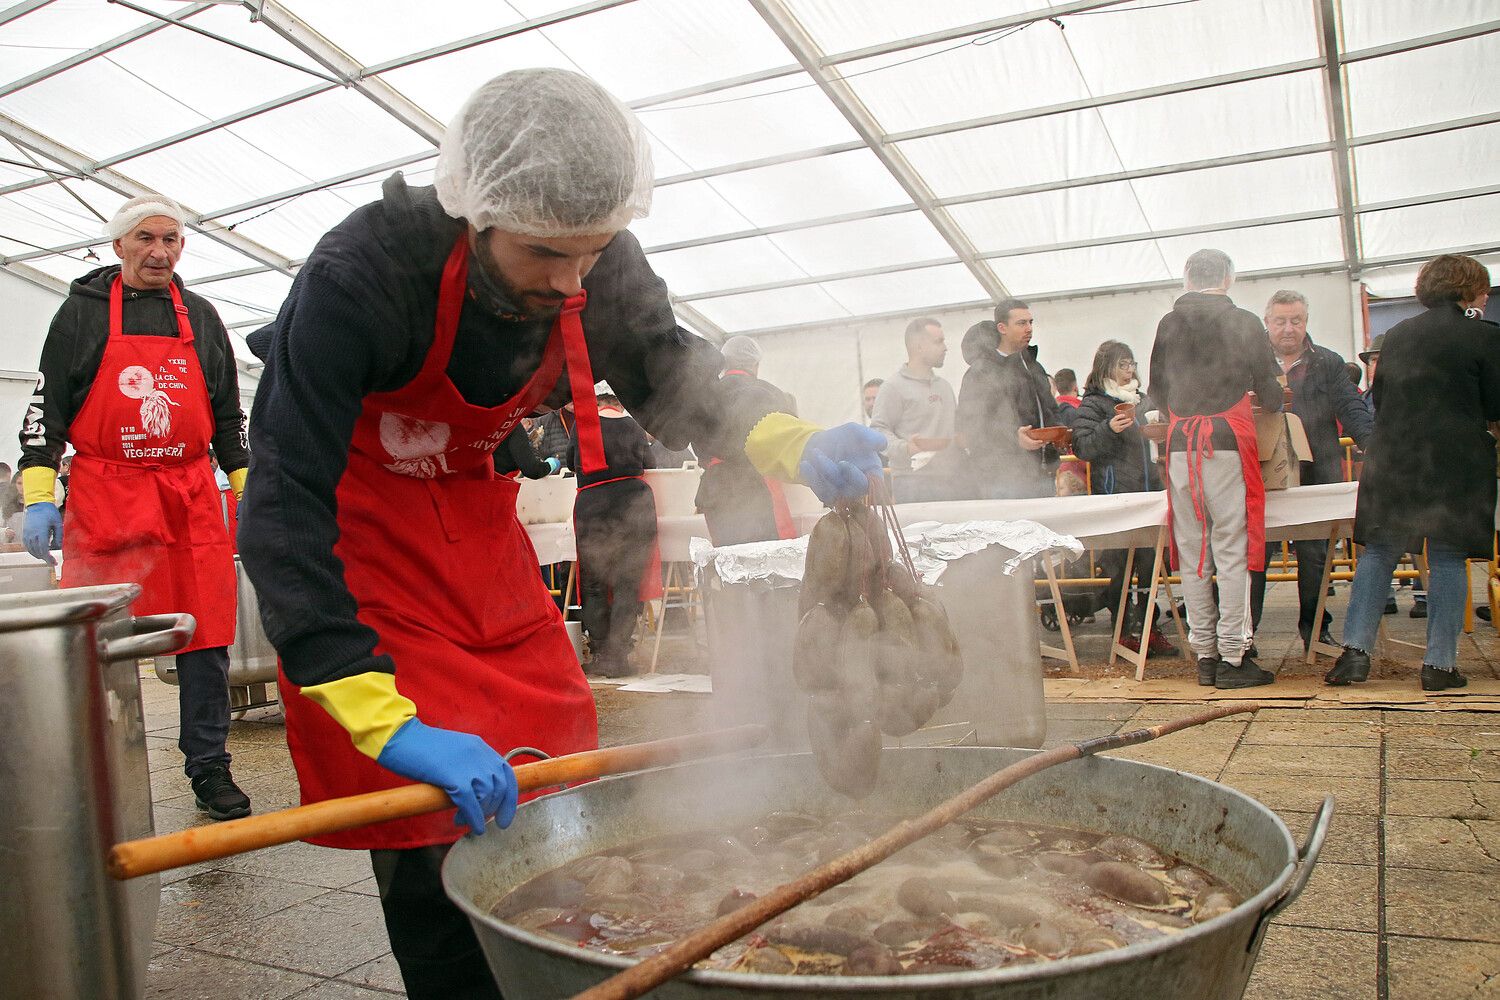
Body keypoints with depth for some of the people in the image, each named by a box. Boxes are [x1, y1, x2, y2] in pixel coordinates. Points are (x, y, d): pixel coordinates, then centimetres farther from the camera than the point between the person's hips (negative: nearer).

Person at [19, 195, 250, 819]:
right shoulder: (83, 311, 8)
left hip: (191, 499, 3)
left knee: (205, 638, 1)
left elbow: (228, 416, 19)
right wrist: (38, 495, -4)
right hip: (103, 499, -2)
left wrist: (248, 491, 13)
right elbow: (47, 405, 5)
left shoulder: (201, 318, 15)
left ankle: (208, 768, 11)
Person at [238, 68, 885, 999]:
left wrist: (795, 445, -24)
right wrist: (390, 723, -42)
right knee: (436, 845, -8)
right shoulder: (361, 274, -33)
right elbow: (285, 510, -34)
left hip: (478, 517, 5)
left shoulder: (603, 268, -17)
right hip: (357, 529, -5)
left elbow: (675, 383, -2)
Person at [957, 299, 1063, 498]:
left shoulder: (1035, 367, 21)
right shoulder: (980, 372, -6)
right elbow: (969, 426, -13)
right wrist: (1014, 438, -24)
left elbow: (1050, 410, 32)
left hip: (1043, 474, 8)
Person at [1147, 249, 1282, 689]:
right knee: (1232, 552, -1)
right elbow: (1269, 387, 5)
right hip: (1227, 443, -3)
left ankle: (1205, 655, 11)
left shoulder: (1167, 325, 10)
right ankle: (1232, 657, -1)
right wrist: (1275, 406, 28)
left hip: (1180, 447, 3)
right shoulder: (1244, 323, 2)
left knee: (1192, 553, 6)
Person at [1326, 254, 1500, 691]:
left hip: (1391, 458, 3)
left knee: (1379, 552, 7)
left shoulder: (1396, 334, 10)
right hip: (1457, 462, -3)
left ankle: (1355, 650, -2)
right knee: (1448, 558, 3)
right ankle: (1439, 664, 5)